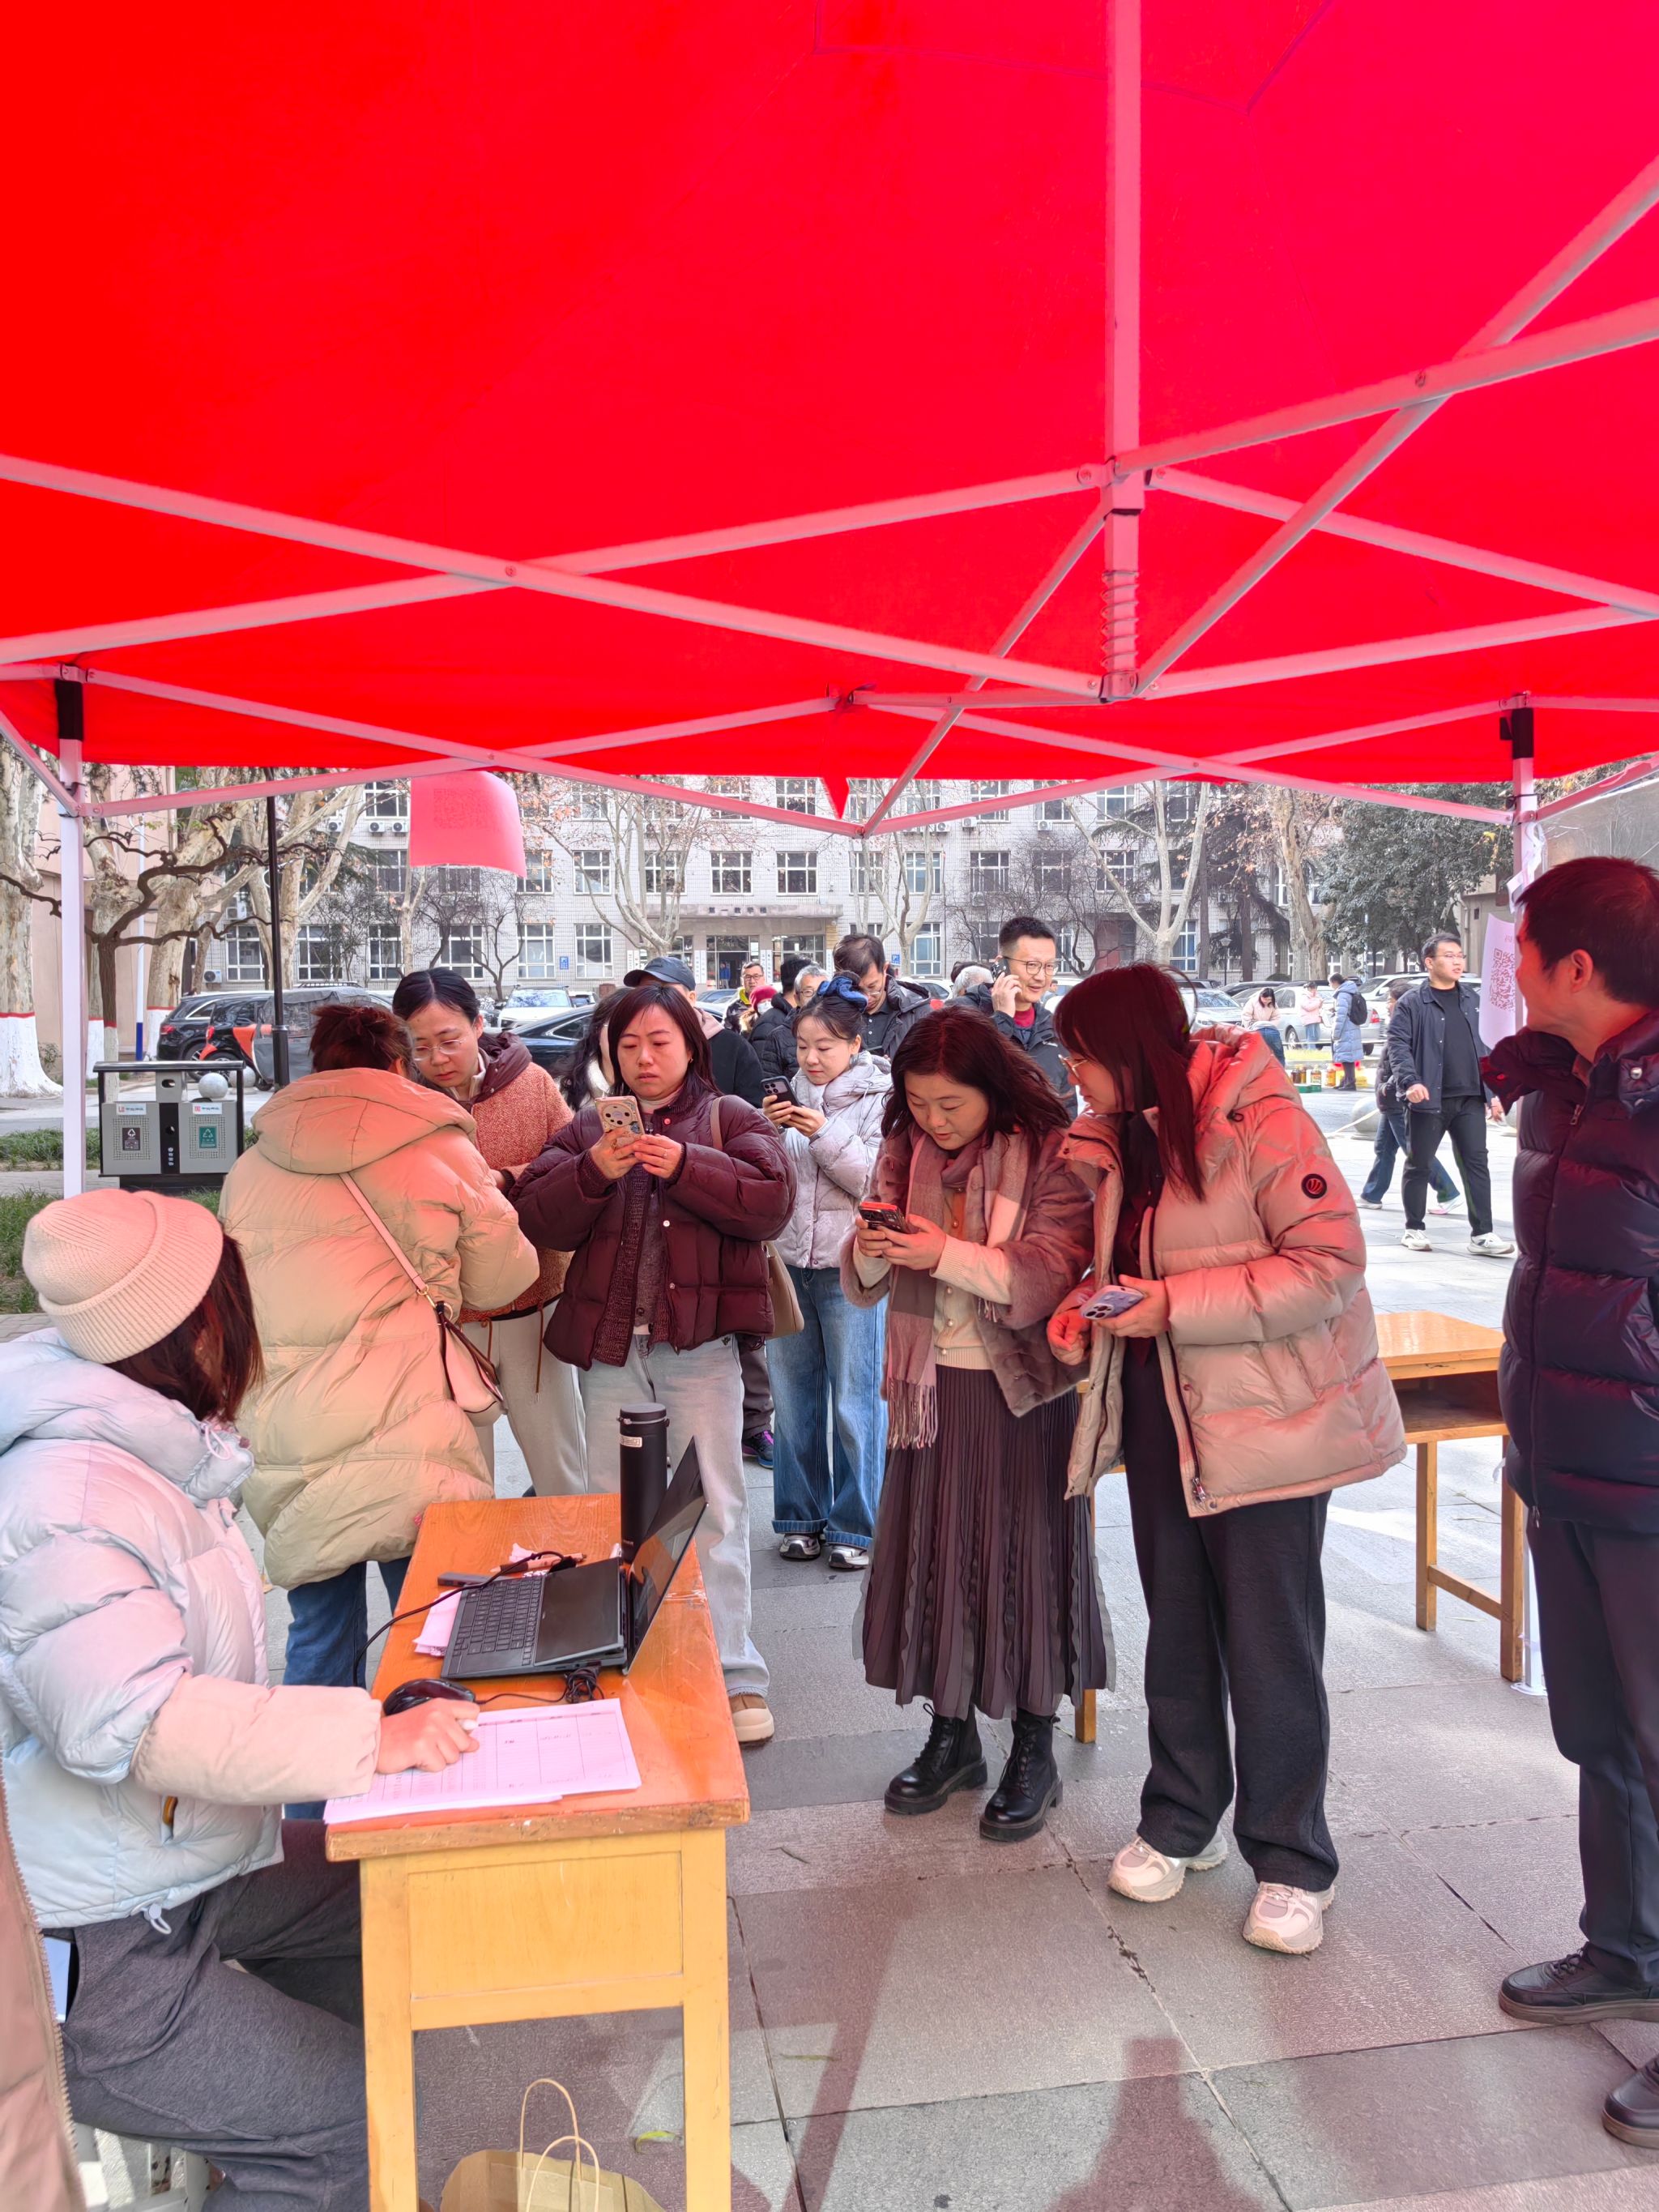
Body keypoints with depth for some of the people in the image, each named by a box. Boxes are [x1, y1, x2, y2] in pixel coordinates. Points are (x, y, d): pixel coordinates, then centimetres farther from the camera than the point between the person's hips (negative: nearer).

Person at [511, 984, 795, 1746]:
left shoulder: (729, 1118, 6)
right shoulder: (588, 1128, 13)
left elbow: (772, 1199, -9)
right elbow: (538, 1216, 3)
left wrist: (687, 1166, -18)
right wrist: (593, 1173, -15)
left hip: (700, 1344, -3)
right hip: (609, 1346, 3)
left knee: (713, 1508, -2)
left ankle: (734, 1674, 8)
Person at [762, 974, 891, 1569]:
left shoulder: (879, 1099, -3)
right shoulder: (793, 1096, 10)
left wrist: (824, 1136, -20)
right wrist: (766, 1133, -8)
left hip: (849, 1266, -5)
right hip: (789, 1261, 5)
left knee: (855, 1401, 1)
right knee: (794, 1397, 12)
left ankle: (855, 1526, 14)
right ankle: (801, 1517, 26)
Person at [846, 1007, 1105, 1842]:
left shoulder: (1051, 1157, -10)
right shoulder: (904, 1153, 5)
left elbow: (1048, 1275, -19)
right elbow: (865, 1285, 5)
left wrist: (945, 1253, -27)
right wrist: (873, 1249, -17)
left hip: (1023, 1390, -4)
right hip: (931, 1383, 5)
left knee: (1025, 1553, 4)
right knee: (933, 1552, 10)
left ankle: (1034, 1750, 21)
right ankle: (953, 1732, 29)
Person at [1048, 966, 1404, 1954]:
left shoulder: (1262, 1122, -18)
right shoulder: (1118, 1133, 6)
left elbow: (1331, 1261, -22)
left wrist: (1175, 1306, -25)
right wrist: (1085, 1307, -3)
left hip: (1262, 1416, -7)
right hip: (1157, 1410, 7)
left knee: (1270, 1644, 3)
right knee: (1177, 1630, 17)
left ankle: (1293, 1863, 22)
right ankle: (1182, 1820, 35)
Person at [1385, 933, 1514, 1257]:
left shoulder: (1471, 1000, 14)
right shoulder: (1412, 1003, -2)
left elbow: (1483, 1048, 18)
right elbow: (1397, 1045, -9)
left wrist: (1494, 1091, 14)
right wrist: (1410, 1081, -23)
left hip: (1470, 1099, 4)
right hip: (1430, 1099, -4)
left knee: (1476, 1163, 0)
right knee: (1419, 1165, 5)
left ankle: (1482, 1234, 3)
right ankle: (1414, 1229, 18)